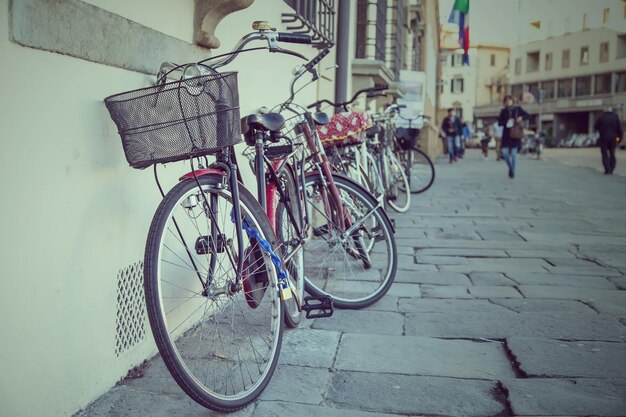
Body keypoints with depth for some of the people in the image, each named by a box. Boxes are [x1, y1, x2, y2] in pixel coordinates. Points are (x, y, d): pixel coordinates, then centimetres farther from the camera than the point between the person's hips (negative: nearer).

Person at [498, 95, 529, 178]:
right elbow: (500, 123, 3)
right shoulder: (503, 111, 8)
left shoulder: (518, 109, 4)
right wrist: (507, 121, -14)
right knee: (504, 152, -6)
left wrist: (521, 117, -17)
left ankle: (513, 172, 10)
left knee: (513, 153, -4)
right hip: (506, 134, 2)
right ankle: (510, 167, 21)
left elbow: (528, 116, 3)